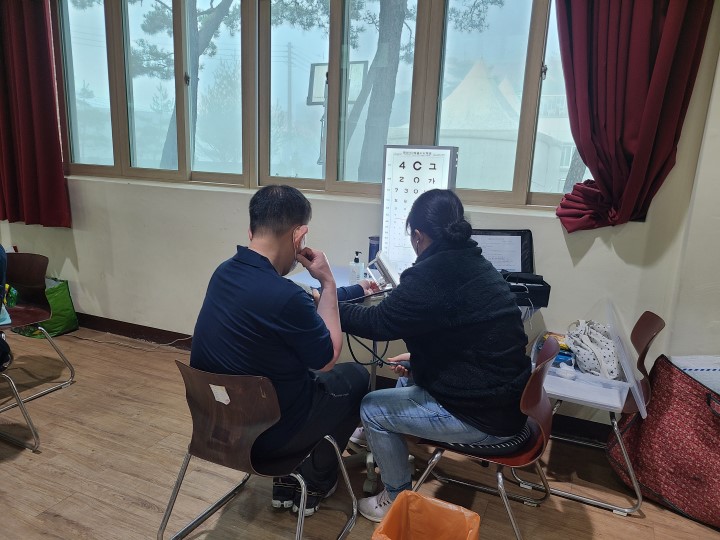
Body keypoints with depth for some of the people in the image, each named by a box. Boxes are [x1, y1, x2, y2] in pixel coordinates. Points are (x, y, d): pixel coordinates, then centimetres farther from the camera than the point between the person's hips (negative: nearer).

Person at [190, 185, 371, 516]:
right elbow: (328, 358, -14)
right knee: (355, 378, 13)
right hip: (266, 433, -7)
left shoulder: (224, 273, -5)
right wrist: (328, 282, -10)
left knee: (309, 374, 28)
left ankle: (288, 477, 30)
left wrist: (354, 289, 13)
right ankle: (312, 483, 25)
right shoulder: (284, 297, -32)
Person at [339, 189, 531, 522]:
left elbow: (378, 323, -16)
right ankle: (390, 451, 43)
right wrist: (417, 358, 14)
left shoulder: (429, 276, -24)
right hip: (507, 398, 9)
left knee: (371, 409, 5)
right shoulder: (474, 264, 5)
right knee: (410, 372, 26)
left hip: (484, 415, -9)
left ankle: (398, 501, 23)